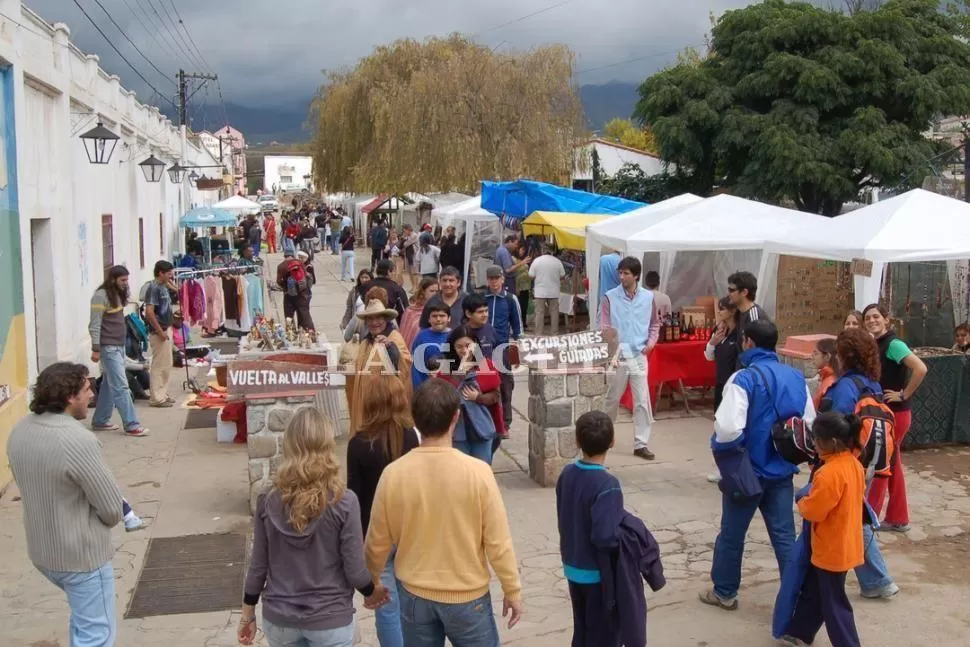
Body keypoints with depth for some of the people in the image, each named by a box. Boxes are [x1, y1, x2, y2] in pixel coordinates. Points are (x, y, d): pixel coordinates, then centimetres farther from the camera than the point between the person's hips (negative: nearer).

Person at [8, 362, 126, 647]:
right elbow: (113, 509, -21)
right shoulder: (78, 440, -28)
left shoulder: (19, 431, -3)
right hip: (82, 555, -9)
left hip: (41, 551, 9)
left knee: (82, 618, 30)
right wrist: (99, 521, 1)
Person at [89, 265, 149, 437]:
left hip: (119, 345, 10)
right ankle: (131, 426, -9)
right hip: (108, 347, -10)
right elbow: (94, 325, -16)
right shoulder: (101, 296, -14)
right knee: (121, 386, -9)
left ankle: (100, 421, 24)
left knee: (109, 384, 14)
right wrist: (95, 349, -18)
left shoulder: (117, 294, 12)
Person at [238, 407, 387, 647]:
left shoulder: (269, 502, -8)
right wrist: (372, 592, 8)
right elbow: (354, 570, -12)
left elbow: (258, 565, -1)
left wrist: (248, 612, 13)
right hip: (329, 619, -3)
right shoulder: (343, 502, -17)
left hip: (279, 618, 3)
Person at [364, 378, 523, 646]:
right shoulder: (477, 472, -19)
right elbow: (498, 542, -12)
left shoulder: (393, 473, -13)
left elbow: (377, 543, -2)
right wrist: (513, 590, 2)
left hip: (415, 595, 2)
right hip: (468, 595, -2)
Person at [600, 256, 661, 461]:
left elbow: (655, 324, 15)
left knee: (642, 401, 0)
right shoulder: (610, 297, -5)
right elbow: (604, 329, -6)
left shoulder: (648, 297, 3)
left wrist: (651, 342, -3)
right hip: (617, 356, -2)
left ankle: (641, 444, 7)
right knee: (612, 399, 10)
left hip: (639, 356, 2)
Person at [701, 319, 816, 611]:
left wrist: (718, 447, -9)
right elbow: (810, 426, 6)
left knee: (731, 534, 13)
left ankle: (724, 592, 29)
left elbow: (729, 430, -28)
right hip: (782, 471, 5)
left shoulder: (744, 378, -19)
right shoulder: (797, 378, 1)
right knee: (785, 536, 12)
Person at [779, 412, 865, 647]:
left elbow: (813, 510, -24)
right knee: (813, 590, 23)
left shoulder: (829, 473, -29)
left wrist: (801, 501, -3)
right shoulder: (855, 465, 1)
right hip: (846, 544, 10)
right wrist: (811, 498, 10)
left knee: (833, 603, 4)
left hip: (831, 549, -10)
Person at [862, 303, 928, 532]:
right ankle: (898, 519, 22)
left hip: (895, 414, -9)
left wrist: (904, 395, -21)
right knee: (892, 466, 14)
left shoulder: (894, 344, -17)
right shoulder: (876, 346, 8)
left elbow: (920, 368, -29)